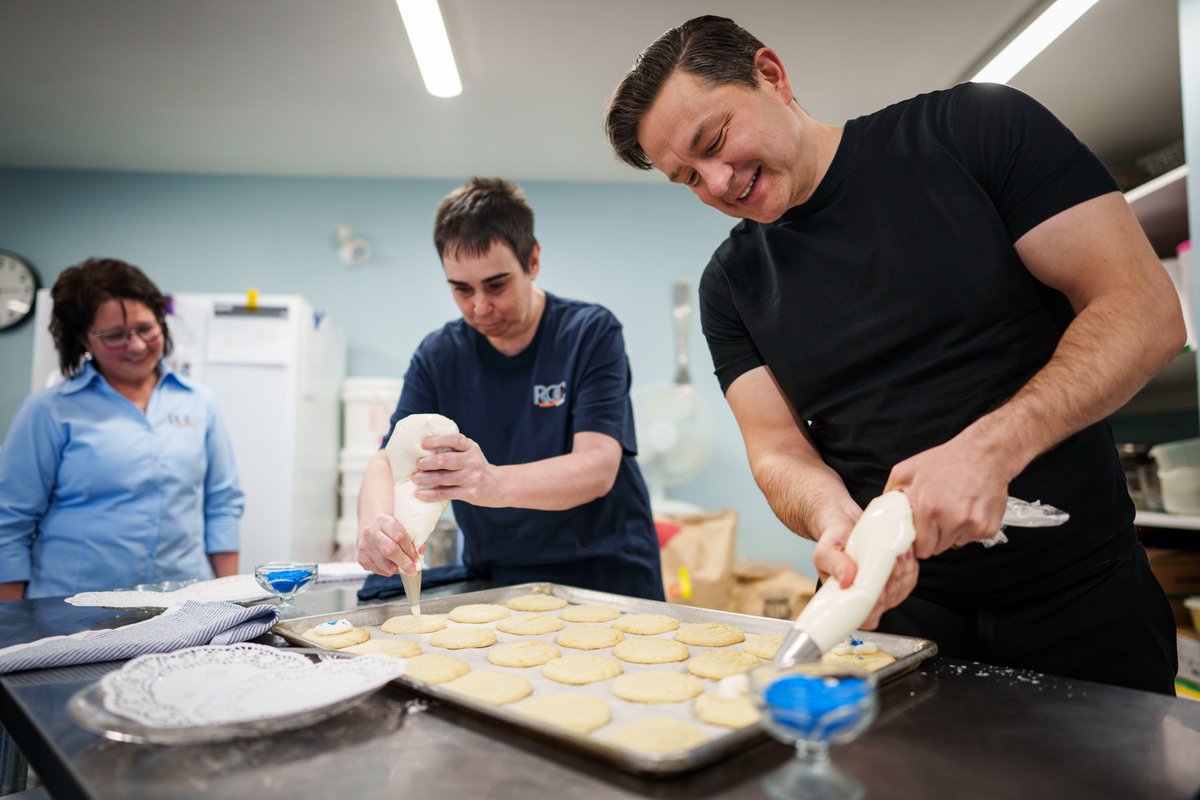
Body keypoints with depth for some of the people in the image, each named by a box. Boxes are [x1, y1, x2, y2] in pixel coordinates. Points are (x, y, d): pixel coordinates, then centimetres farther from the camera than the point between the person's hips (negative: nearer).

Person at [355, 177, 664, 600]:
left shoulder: (591, 332, -9)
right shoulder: (438, 355, 2)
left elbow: (598, 468, -20)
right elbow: (388, 461, -4)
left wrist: (494, 483, -38)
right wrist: (374, 522, -28)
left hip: (604, 578, -3)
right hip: (491, 584, 4)